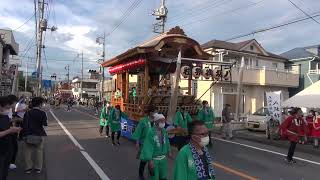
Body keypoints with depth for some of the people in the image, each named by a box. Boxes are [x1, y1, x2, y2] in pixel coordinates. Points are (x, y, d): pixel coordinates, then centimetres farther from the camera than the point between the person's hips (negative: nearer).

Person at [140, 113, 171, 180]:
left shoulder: (164, 131, -3)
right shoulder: (151, 132, -22)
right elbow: (148, 146, -23)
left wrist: (168, 151, 19)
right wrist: (149, 160, -24)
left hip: (163, 158, 6)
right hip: (154, 159, -6)